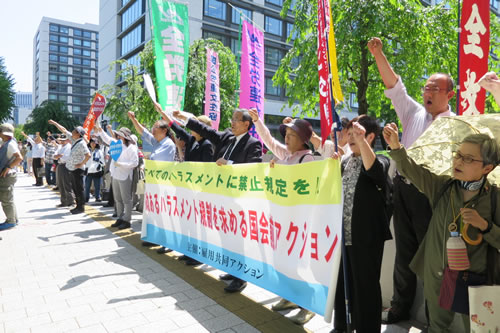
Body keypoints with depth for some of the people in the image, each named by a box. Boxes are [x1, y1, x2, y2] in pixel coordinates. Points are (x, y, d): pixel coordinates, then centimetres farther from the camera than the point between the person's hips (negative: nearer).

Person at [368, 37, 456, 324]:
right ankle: (400, 309, 29)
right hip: (404, 189, 4)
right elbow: (394, 85, 4)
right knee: (405, 252, 13)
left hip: (430, 194, -4)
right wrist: (378, 55, -4)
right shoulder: (414, 113, 11)